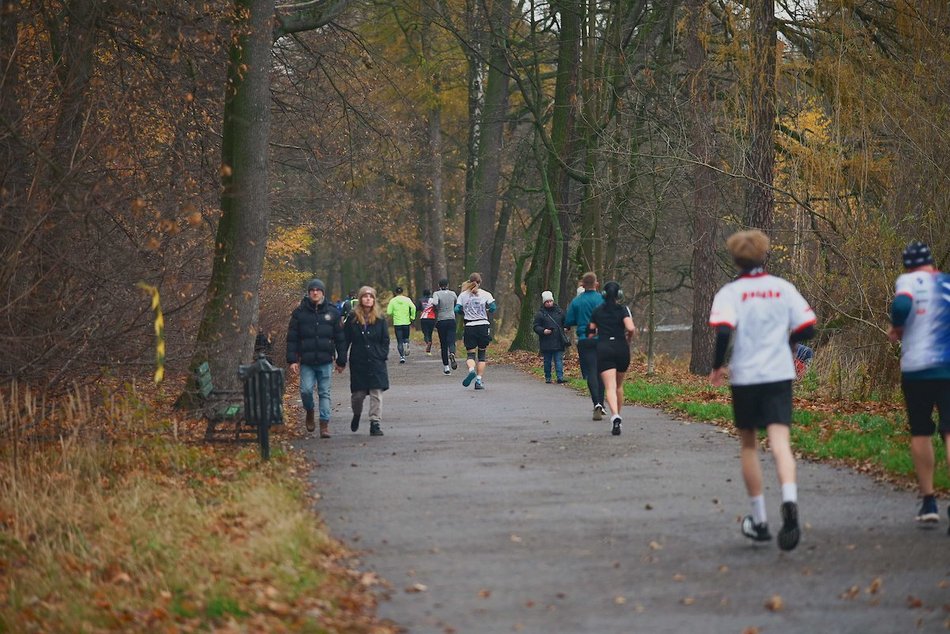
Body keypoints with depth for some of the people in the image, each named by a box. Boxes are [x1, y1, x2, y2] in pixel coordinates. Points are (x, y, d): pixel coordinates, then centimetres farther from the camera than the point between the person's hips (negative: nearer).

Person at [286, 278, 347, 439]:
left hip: (325, 361, 1)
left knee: (324, 393, 0)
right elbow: (292, 339, 4)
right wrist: (292, 360, -4)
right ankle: (309, 412, 19)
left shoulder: (332, 312, 6)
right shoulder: (300, 312, 3)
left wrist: (341, 360, 8)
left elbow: (340, 338, 10)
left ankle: (325, 424, 5)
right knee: (306, 390, -10)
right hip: (306, 362, -1)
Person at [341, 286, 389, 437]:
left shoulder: (380, 319, 4)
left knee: (376, 393, -6)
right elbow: (345, 340, 2)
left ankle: (374, 423, -2)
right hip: (358, 362, -1)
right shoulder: (352, 318, 1)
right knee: (357, 394, 3)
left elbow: (385, 340, 8)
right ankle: (356, 415, 33)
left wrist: (382, 356, -4)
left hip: (376, 362, 1)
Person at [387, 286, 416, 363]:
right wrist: (412, 317, -2)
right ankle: (406, 344, -10)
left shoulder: (392, 301, -2)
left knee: (399, 341, 4)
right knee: (406, 338, 21)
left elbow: (389, 312, -6)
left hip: (397, 323, -1)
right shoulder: (407, 299, 0)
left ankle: (402, 356, -6)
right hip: (406, 322, 1)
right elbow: (413, 307, -14)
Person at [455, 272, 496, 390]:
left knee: (470, 354, 5)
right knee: (482, 355, 11)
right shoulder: (485, 294, 1)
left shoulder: (463, 295, 3)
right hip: (483, 326, 0)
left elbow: (457, 310, -4)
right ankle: (479, 380, 3)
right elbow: (493, 308, -8)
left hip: (469, 327, 0)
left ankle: (471, 369, -27)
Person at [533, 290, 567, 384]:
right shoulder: (540, 313, -1)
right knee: (547, 361, 7)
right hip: (546, 343, -2)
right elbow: (536, 327, -4)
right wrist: (543, 331, -20)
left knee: (559, 360, -4)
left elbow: (565, 322, 23)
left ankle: (560, 377, -8)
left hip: (558, 341, 2)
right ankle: (547, 378, 15)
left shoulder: (559, 311, 10)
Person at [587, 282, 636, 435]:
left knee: (610, 387, -12)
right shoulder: (623, 310, 2)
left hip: (603, 349, -1)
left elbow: (591, 333, 11)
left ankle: (615, 416, -34)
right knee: (619, 385, 20)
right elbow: (631, 328, -12)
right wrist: (628, 340, 7)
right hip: (621, 348, 1)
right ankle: (618, 416, 26)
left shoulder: (597, 311, 8)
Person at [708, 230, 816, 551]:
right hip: (780, 376, 1)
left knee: (748, 444, 14)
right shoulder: (784, 288, 3)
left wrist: (717, 366, -4)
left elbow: (723, 332, -19)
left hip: (744, 377, -1)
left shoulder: (730, 292, -5)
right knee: (780, 443, -7)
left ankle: (759, 520, 19)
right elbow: (807, 329, 2)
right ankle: (789, 501, -35)